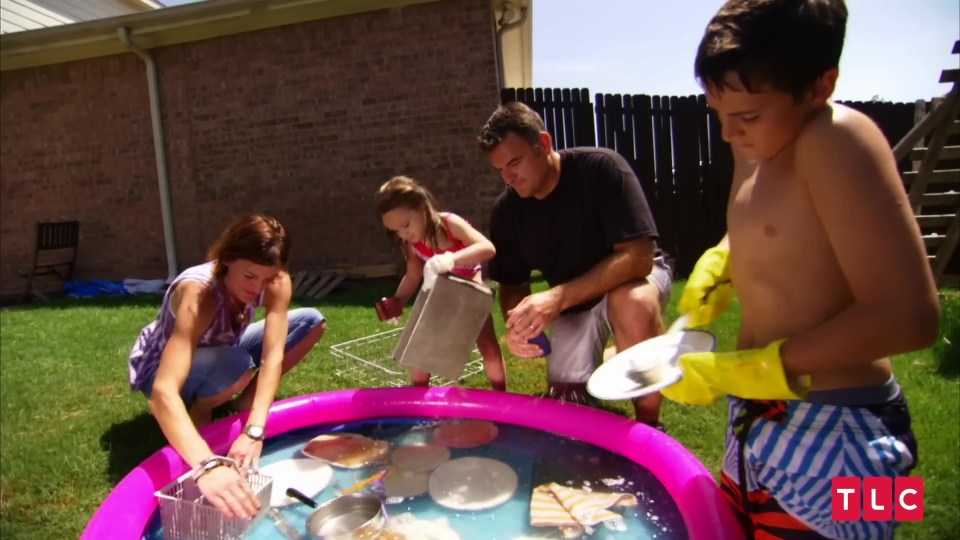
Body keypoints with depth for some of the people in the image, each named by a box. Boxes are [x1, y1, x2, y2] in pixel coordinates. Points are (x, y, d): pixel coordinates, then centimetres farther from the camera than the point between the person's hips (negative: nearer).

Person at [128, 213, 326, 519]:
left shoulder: (276, 283, -24)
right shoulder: (198, 294, -40)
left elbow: (273, 355, -30)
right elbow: (163, 392, -50)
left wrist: (254, 431, -45)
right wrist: (207, 465, -66)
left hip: (220, 352, 6)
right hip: (161, 368, -5)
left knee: (311, 322, -11)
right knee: (236, 366, -39)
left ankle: (247, 399, 2)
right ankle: (199, 409, -7)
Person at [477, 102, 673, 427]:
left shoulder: (600, 169, -27)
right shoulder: (506, 211, -12)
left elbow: (638, 256, -33)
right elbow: (512, 284, -2)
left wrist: (558, 297, -42)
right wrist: (515, 325, -26)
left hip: (629, 277, -4)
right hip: (572, 303, 4)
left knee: (634, 305, -41)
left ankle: (649, 426, -18)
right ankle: (600, 358, 31)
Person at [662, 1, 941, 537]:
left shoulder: (838, 140, -21)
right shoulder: (754, 147, 4)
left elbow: (909, 315, -27)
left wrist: (736, 371, -24)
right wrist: (720, 261, 3)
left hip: (833, 432, -8)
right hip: (761, 421, 8)